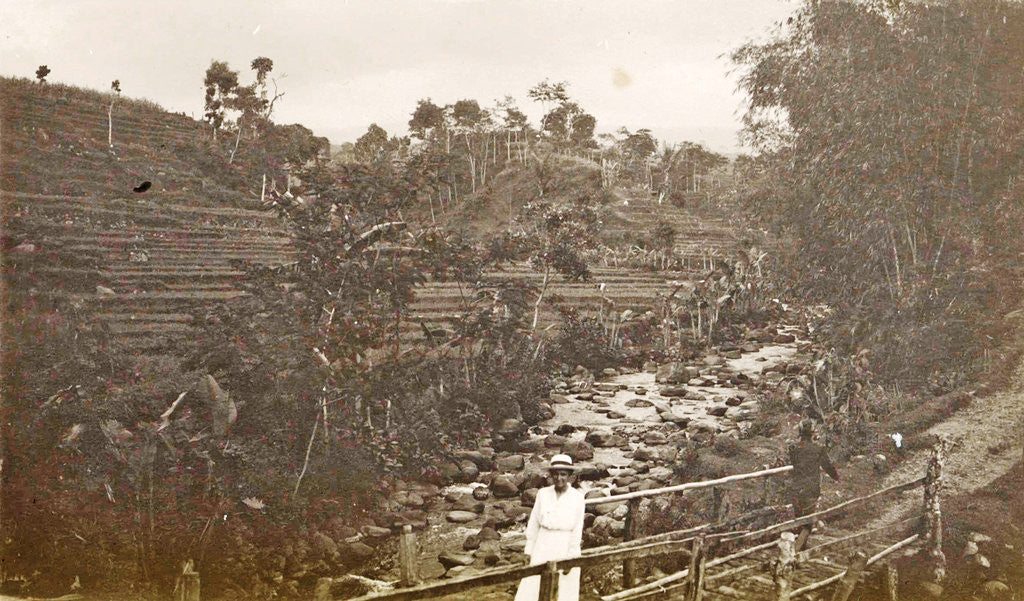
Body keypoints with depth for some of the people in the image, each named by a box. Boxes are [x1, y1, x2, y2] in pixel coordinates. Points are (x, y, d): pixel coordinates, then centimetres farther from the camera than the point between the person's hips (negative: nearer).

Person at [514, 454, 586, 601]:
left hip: (566, 549, -2)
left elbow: (577, 529, -8)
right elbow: (534, 524, 5)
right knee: (533, 588, -1)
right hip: (544, 548, 2)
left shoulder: (577, 497, -7)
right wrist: (529, 552, 6)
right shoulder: (543, 494, -1)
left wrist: (571, 560, -11)